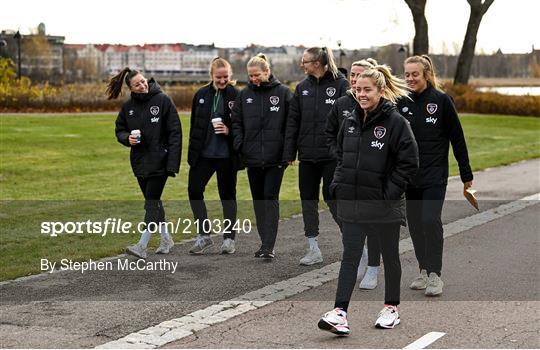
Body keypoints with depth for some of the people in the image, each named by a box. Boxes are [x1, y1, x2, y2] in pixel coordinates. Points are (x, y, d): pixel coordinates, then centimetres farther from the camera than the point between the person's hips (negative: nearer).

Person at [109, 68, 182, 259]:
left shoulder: (163, 100, -9)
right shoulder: (128, 106, 5)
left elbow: (175, 132, -10)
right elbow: (119, 130, 16)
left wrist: (172, 163, -16)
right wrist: (127, 138, -10)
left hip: (159, 161, -6)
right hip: (140, 161, 6)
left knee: (152, 201, -9)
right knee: (153, 201, 14)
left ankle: (142, 246, -10)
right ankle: (166, 238, 30)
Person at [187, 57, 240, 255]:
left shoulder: (236, 96, -6)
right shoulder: (201, 95, 6)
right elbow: (194, 124, 12)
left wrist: (229, 130, -20)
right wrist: (192, 151, 10)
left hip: (226, 155, -3)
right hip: (203, 153, 4)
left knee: (227, 194, 6)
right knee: (194, 190, -3)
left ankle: (229, 238, 19)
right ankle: (204, 235, 11)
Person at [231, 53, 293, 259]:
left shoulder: (283, 93, -2)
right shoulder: (245, 95, 9)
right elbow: (236, 122, 11)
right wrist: (239, 145, -2)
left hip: (275, 157, -4)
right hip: (252, 157, 4)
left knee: (271, 198, -8)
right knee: (258, 199, 10)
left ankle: (269, 246, -8)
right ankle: (265, 242, 20)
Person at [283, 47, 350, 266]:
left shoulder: (340, 85, -6)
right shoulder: (302, 88, 10)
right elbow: (293, 121, 10)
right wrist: (289, 153, 5)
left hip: (332, 155, -6)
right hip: (307, 155, 6)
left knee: (333, 199, -4)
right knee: (308, 199, 8)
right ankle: (313, 250, 19)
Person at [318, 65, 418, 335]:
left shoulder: (395, 122, -11)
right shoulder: (350, 122, 7)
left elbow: (410, 161, -11)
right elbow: (341, 155, 20)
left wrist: (390, 191, -14)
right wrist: (339, 184, 8)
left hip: (384, 205, -4)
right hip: (351, 204, 4)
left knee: (390, 256, 12)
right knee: (350, 257, -2)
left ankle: (391, 308, 28)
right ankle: (340, 313, -7)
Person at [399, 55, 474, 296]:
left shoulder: (441, 100, -6)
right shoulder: (401, 102, 3)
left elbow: (457, 138, -2)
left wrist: (466, 174, 0)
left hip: (435, 176, -4)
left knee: (430, 220, -15)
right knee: (415, 223, 8)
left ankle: (435, 275, -6)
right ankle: (424, 271, 22)